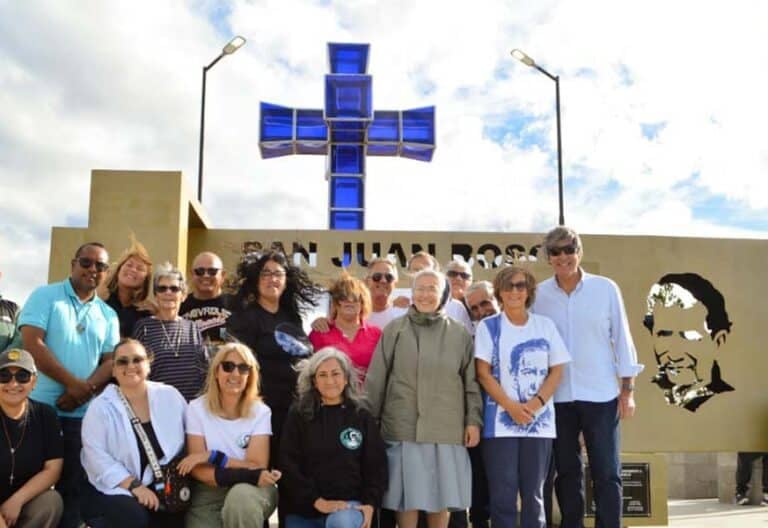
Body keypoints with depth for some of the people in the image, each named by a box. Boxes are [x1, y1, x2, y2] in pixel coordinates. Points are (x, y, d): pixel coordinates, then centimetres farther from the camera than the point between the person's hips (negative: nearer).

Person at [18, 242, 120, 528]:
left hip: (84, 414, 4)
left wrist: (87, 389, -14)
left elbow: (111, 361, 6)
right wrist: (73, 384, -14)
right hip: (40, 407, -3)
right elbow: (32, 344, -11)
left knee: (73, 486, 8)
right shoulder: (44, 296, 0)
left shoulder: (108, 315, 12)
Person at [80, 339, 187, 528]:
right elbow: (97, 457, -12)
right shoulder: (101, 407, -3)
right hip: (113, 488, -2)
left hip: (160, 486, 2)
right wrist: (134, 485, -20)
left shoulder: (170, 396, 5)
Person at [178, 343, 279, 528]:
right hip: (208, 494, 0)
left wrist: (212, 457, -15)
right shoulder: (197, 408, -2)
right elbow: (198, 470, -9)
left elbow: (258, 466, -9)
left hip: (252, 490, 0)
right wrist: (249, 475, -20)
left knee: (241, 496, -34)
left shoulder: (260, 411, -1)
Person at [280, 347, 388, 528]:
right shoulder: (298, 415, 5)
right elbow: (288, 465, -3)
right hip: (304, 509, 2)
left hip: (349, 503, -1)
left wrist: (370, 504, -11)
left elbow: (376, 465, 7)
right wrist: (317, 500, -14)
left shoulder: (363, 418, 8)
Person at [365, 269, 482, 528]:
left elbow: (471, 381, 6)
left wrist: (473, 420, 0)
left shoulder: (459, 333, 5)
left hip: (445, 428, 1)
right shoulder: (394, 329, 3)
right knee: (406, 496, 4)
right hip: (403, 427, 0)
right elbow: (376, 380, 4)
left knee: (441, 496, 7)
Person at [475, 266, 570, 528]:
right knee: (503, 495, -1)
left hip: (539, 422, 2)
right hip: (500, 422, -2)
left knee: (534, 494, 7)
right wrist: (511, 406, -14)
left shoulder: (545, 325, 8)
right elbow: (483, 373, -2)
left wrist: (535, 404, -11)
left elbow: (556, 371, 5)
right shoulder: (488, 326, 3)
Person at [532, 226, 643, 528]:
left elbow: (622, 338, 1)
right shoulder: (538, 295, 0)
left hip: (600, 394, -1)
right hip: (557, 397, 2)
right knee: (566, 473, 12)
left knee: (606, 474, 3)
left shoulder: (606, 289, -2)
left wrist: (628, 389, -1)